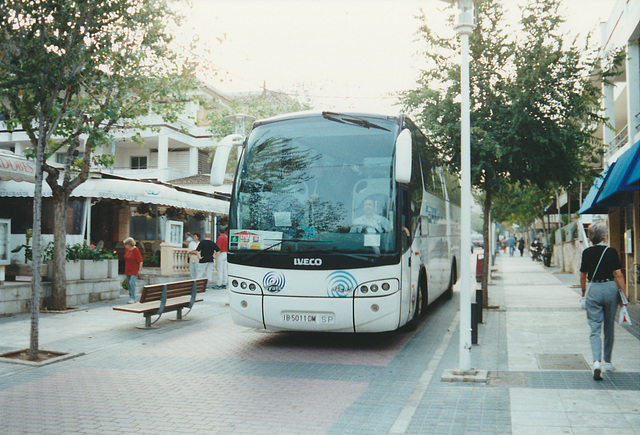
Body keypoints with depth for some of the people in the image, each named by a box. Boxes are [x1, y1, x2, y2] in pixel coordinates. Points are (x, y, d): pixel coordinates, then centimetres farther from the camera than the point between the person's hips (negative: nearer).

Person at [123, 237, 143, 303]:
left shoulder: (135, 250, -15)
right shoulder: (126, 249, 6)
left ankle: (132, 298, -14)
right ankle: (130, 297, 18)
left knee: (132, 283, -16)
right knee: (128, 283, 9)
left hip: (134, 270, -8)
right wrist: (126, 269, 18)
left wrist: (140, 269, -16)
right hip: (127, 270, 8)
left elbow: (140, 261, -15)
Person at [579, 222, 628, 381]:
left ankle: (597, 361, -21)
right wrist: (624, 293, -1)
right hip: (611, 288, 0)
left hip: (593, 290, 0)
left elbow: (583, 275, 5)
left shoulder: (587, 253, -1)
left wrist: (584, 292, 19)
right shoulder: (611, 252, -6)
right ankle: (607, 362, 26)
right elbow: (618, 275, -8)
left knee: (595, 328, -1)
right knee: (609, 328, 15)